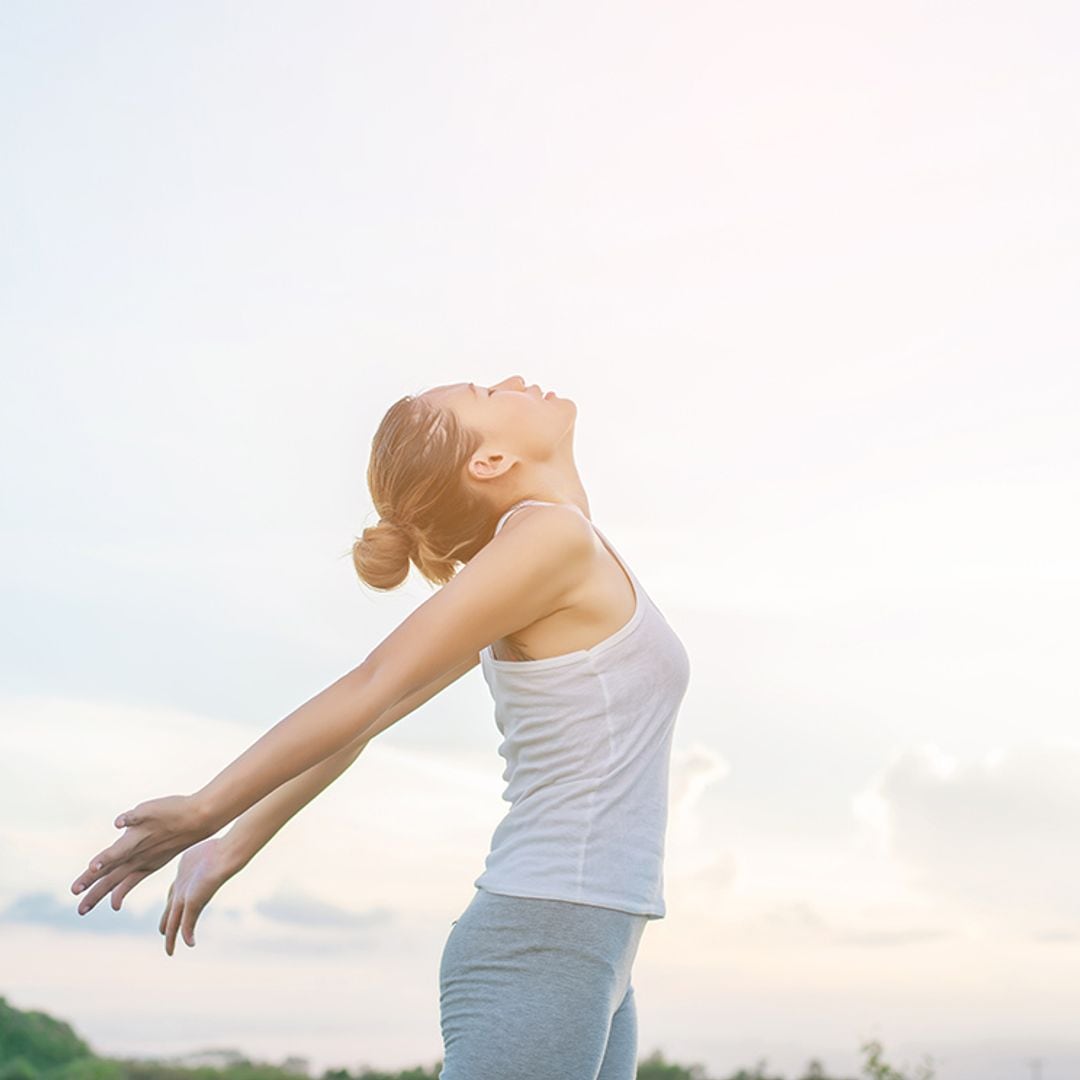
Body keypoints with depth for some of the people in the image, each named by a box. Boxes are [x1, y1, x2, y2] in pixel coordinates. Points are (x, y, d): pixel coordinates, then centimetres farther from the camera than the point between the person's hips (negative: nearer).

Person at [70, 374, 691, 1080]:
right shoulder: (551, 534, -11)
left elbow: (367, 717, 14)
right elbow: (371, 689, -11)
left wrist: (237, 844, 16)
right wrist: (205, 813, -5)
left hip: (575, 953, 9)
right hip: (542, 950, -9)